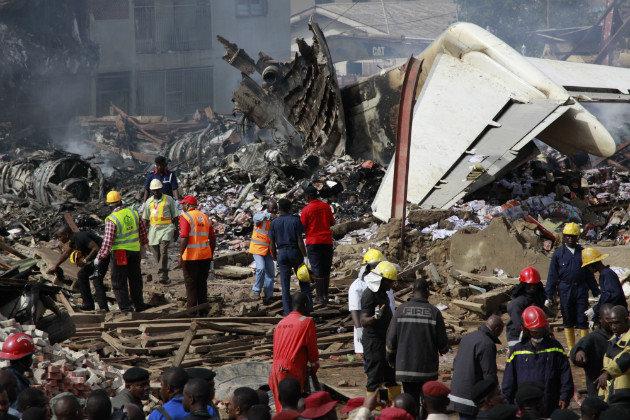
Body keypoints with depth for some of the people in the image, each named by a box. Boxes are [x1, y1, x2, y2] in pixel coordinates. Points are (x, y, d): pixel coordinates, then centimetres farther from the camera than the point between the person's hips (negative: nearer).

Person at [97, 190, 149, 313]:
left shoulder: (111, 219, -16)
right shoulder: (133, 213, 2)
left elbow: (108, 240, -20)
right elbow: (143, 230, 14)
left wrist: (100, 257, -16)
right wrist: (143, 245, 30)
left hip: (121, 253, -6)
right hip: (135, 250, 6)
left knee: (119, 281, 3)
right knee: (135, 279, 18)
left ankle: (125, 307, 0)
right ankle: (139, 304, 24)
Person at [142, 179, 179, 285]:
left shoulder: (169, 199, 3)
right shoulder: (149, 202, 12)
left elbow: (175, 216, 7)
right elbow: (145, 218, 21)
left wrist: (176, 231, 3)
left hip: (167, 228, -4)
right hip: (154, 229, 4)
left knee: (163, 250, -22)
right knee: (157, 254, 3)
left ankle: (162, 274, -26)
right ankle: (165, 276, 14)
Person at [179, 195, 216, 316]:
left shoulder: (185, 217, -8)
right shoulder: (205, 217, 11)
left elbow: (184, 239, -17)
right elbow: (213, 238, 12)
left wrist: (180, 255, -12)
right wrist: (211, 255, 19)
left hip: (190, 256, -6)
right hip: (205, 256, 6)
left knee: (191, 285, 1)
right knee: (202, 283, 13)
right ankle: (203, 312, 15)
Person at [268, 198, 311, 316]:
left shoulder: (274, 223, 1)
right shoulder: (296, 220, -5)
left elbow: (272, 244, 2)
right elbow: (300, 240, -11)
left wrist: (275, 258, 15)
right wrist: (305, 256, -8)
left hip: (282, 253, 1)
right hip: (296, 252, -1)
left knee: (285, 285, 3)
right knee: (303, 280, 16)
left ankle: (288, 313, -2)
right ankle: (308, 305, 12)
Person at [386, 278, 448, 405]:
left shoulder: (401, 310, -2)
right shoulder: (434, 312, -5)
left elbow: (391, 338, 0)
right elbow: (442, 341, -2)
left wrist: (390, 358, 17)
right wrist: (443, 350, 22)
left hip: (405, 366, 1)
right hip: (428, 367, -1)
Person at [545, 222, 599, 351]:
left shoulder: (582, 252, 8)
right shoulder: (558, 253, 3)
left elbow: (589, 275, 15)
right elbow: (552, 276, 4)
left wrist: (596, 293, 15)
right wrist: (549, 296, -1)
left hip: (581, 289, 1)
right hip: (565, 289, -1)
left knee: (582, 320, -2)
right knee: (568, 320, 6)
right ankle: (571, 349, 16)